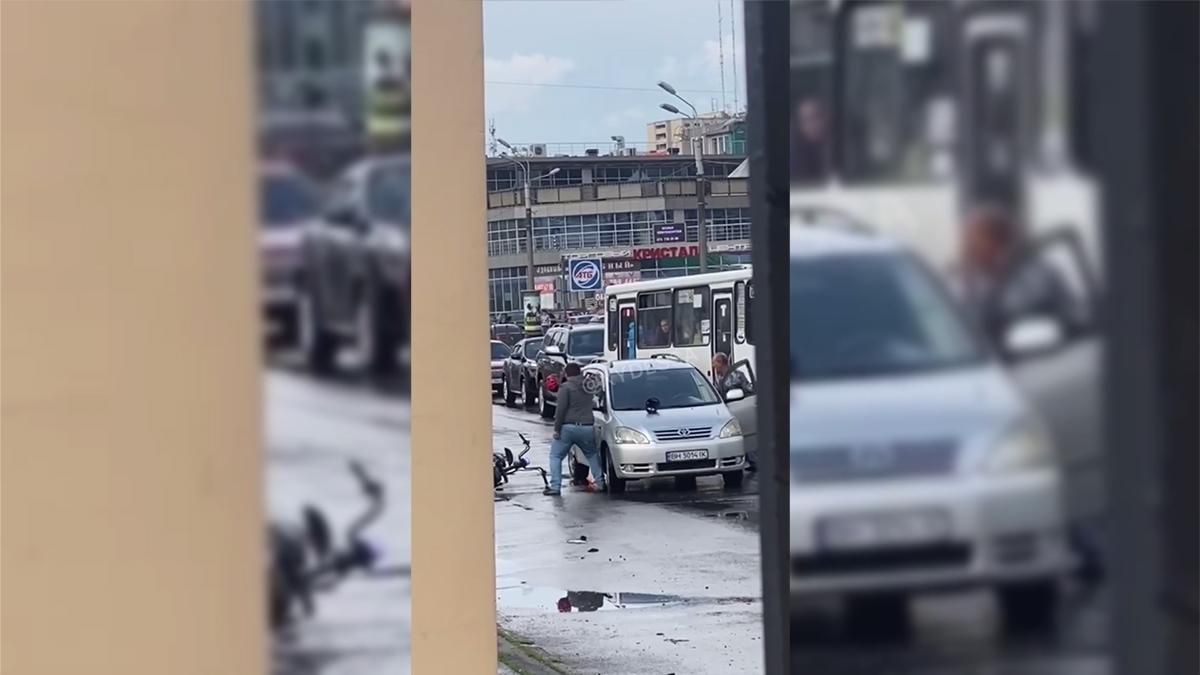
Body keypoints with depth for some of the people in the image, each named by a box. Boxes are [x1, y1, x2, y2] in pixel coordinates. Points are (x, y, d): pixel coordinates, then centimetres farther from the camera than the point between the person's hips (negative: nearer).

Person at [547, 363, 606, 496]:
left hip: (568, 427, -5)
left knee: (555, 456, 5)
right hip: (587, 427, 5)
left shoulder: (565, 387, -6)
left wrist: (557, 428, -10)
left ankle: (555, 487, -5)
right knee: (592, 455, 24)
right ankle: (600, 482, 16)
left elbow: (561, 409, -12)